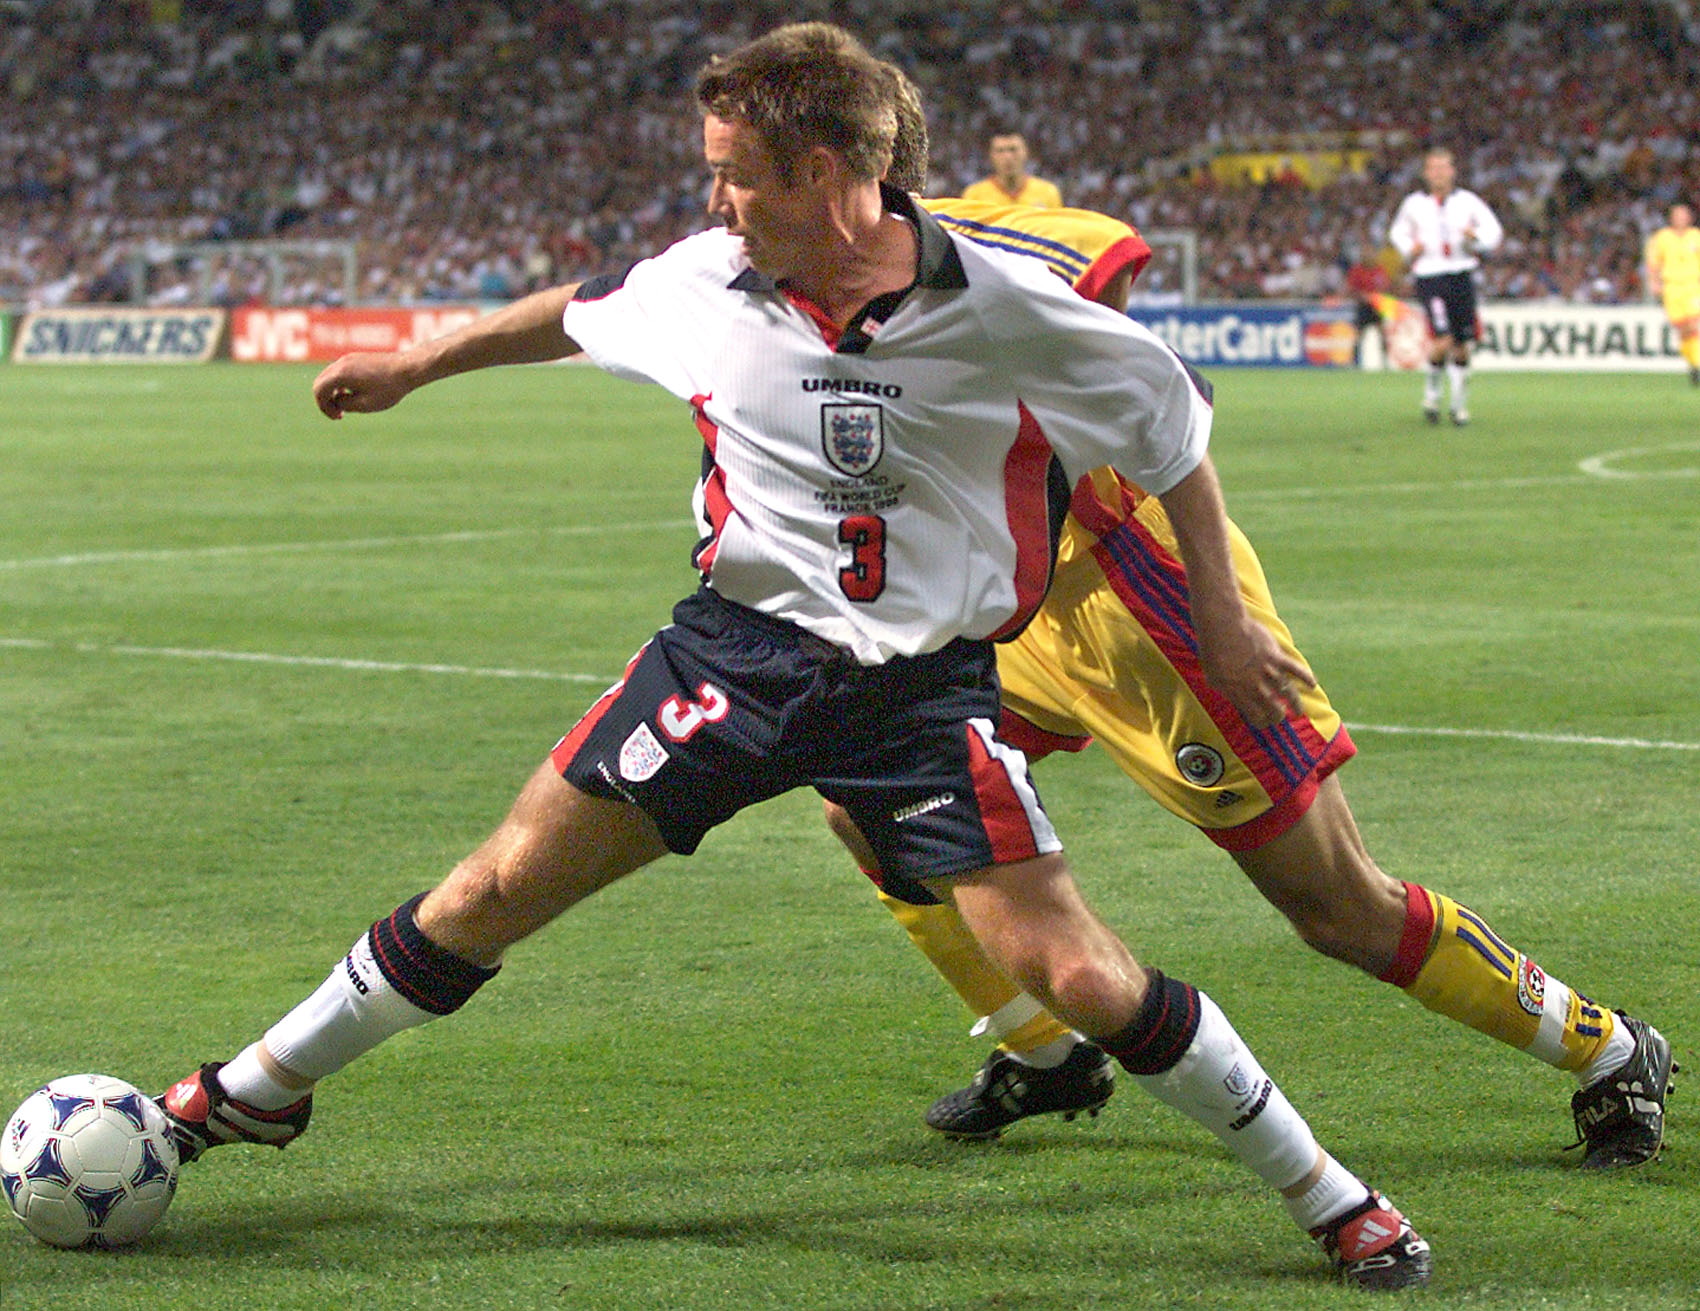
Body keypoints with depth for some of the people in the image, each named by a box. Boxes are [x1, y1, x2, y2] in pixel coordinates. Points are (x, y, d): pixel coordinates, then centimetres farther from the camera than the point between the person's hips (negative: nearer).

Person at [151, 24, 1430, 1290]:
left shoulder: (1001, 308, -15)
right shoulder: (708, 281, -5)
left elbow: (1171, 416, -1)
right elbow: (580, 312, 18)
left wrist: (1220, 614, 1)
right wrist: (413, 366, 28)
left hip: (926, 685, -3)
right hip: (740, 647, 3)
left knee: (1074, 973, -13)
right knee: (498, 888, 1)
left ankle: (1325, 1193, 4)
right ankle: (259, 1091, 21)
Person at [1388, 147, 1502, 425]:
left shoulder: (1467, 201, 5)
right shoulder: (1414, 204, 5)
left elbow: (1494, 231, 11)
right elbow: (1398, 232, 21)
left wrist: (1476, 236, -10)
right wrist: (1410, 248, 0)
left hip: (1462, 276, 2)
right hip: (1430, 276, -2)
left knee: (1462, 345, 5)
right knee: (1443, 340, -17)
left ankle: (1460, 403, 20)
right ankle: (1431, 392, 7)